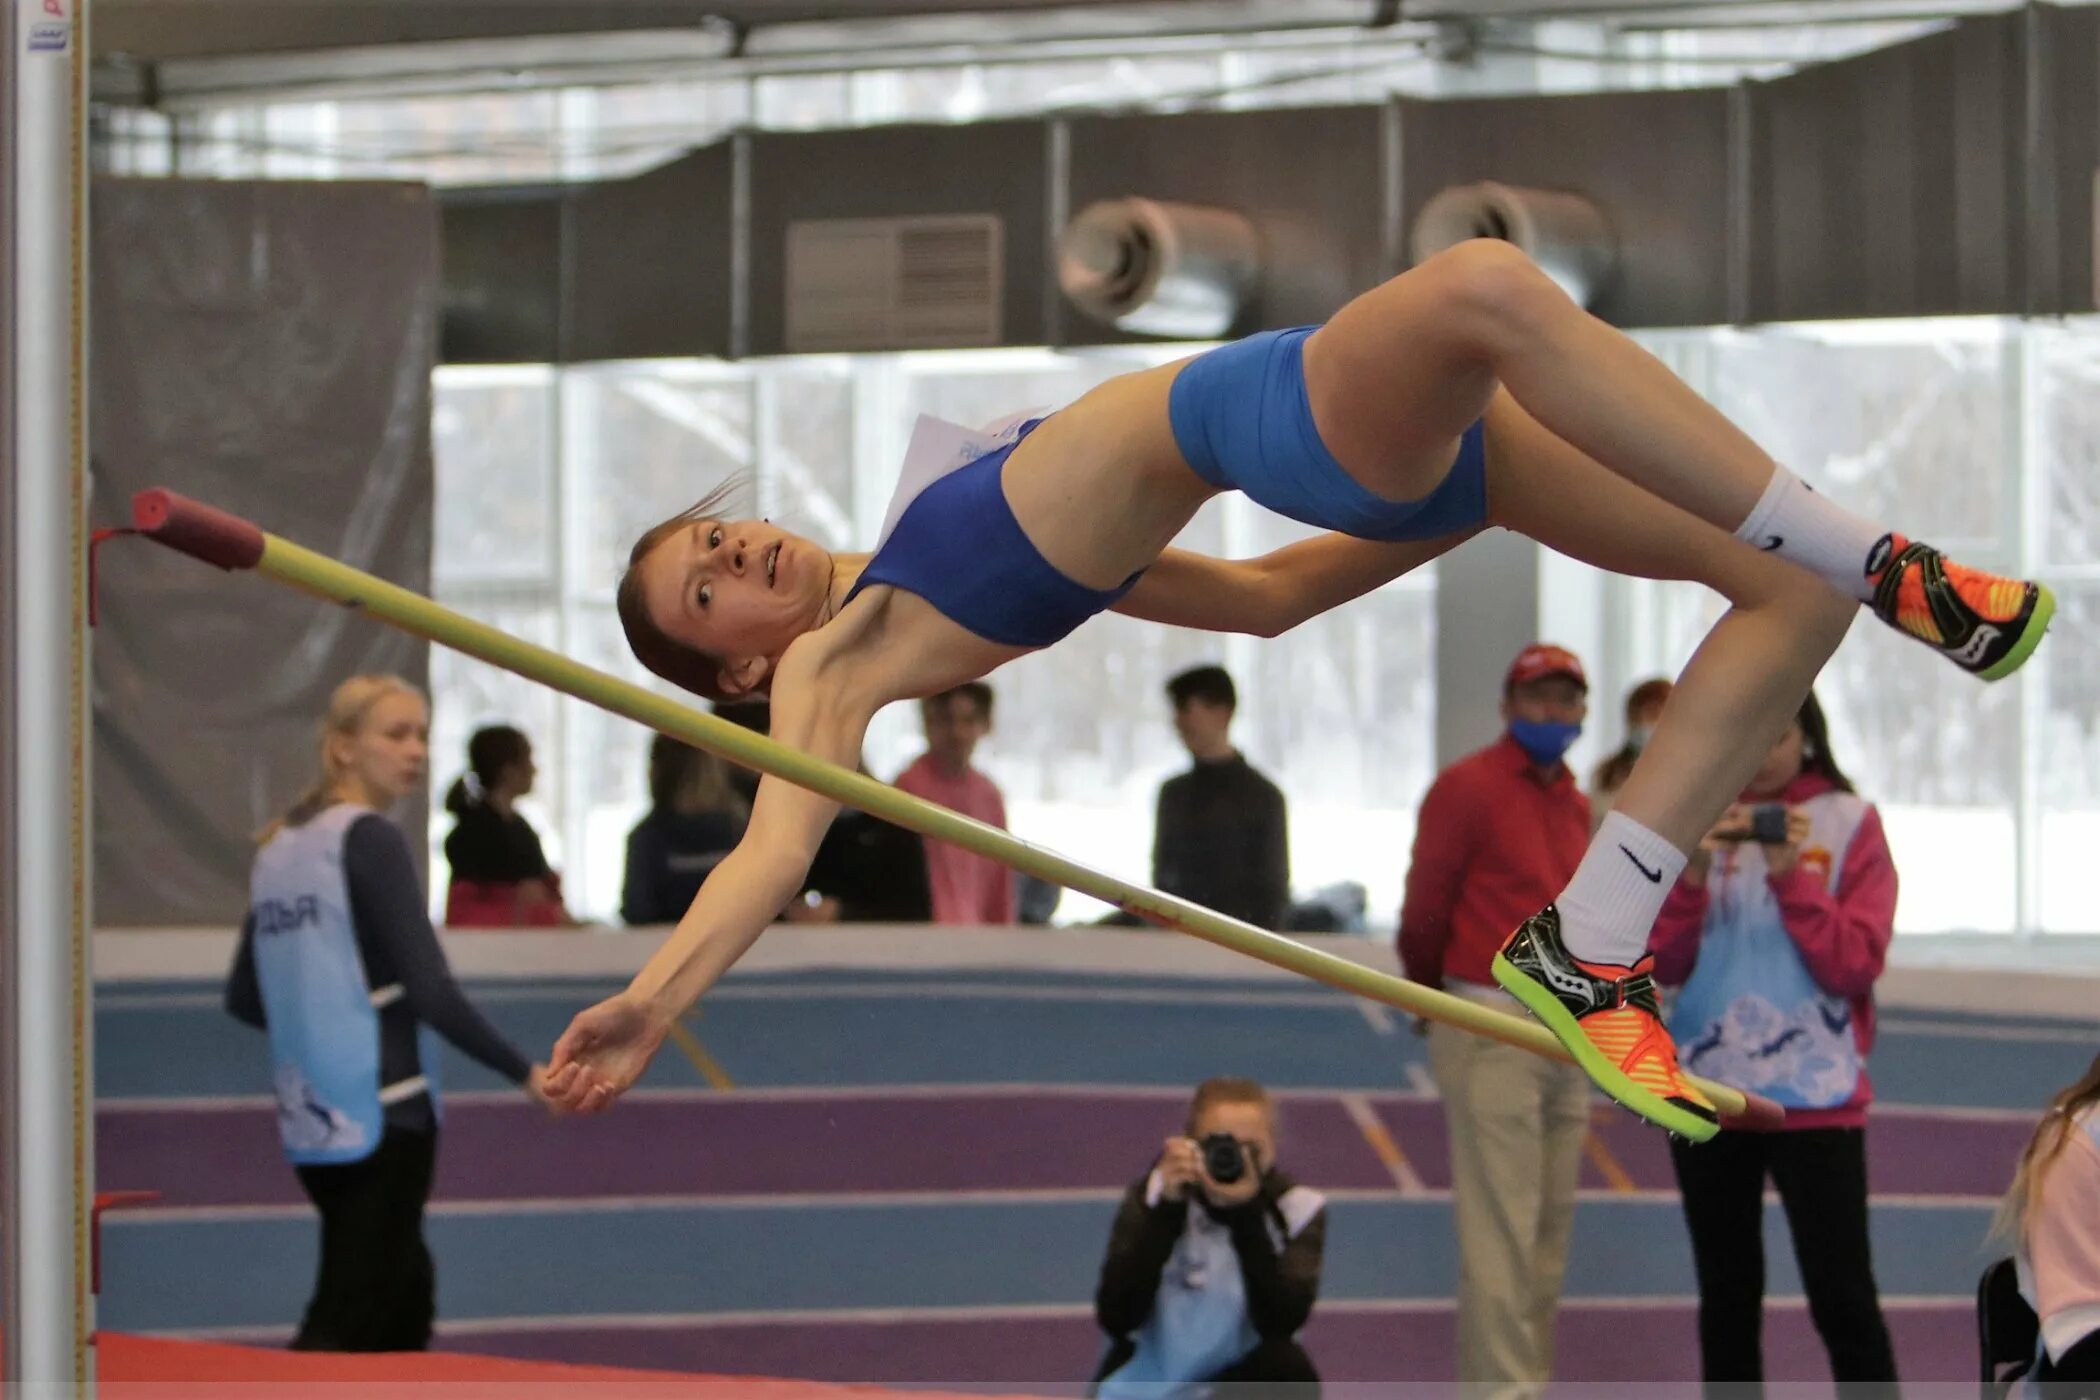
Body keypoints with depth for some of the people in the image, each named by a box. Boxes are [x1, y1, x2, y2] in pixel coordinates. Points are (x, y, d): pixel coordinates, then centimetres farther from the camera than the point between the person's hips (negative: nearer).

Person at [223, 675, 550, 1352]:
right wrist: (524, 1071, -14)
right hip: (381, 1116, -9)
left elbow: (244, 998, 17)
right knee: (346, 1321, -9)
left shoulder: (278, 846, 11)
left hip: (308, 1120, 9)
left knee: (405, 1296, 20)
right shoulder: (372, 841, -13)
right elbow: (431, 991, -19)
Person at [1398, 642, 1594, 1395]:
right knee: (1500, 1229, -9)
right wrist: (1431, 1002, 6)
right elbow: (1424, 911, -6)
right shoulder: (1468, 787, -8)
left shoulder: (1576, 802, 14)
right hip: (1491, 1030, -7)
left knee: (1551, 1228, 9)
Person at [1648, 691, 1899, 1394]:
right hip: (1708, 1090, 3)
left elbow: (1856, 964, -8)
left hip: (1815, 1096, -3)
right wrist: (1694, 874, -15)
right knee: (1727, 1298, 11)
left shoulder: (1849, 823, -2)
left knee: (1843, 1299, -8)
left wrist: (1792, 876, -18)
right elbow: (1664, 964, 0)